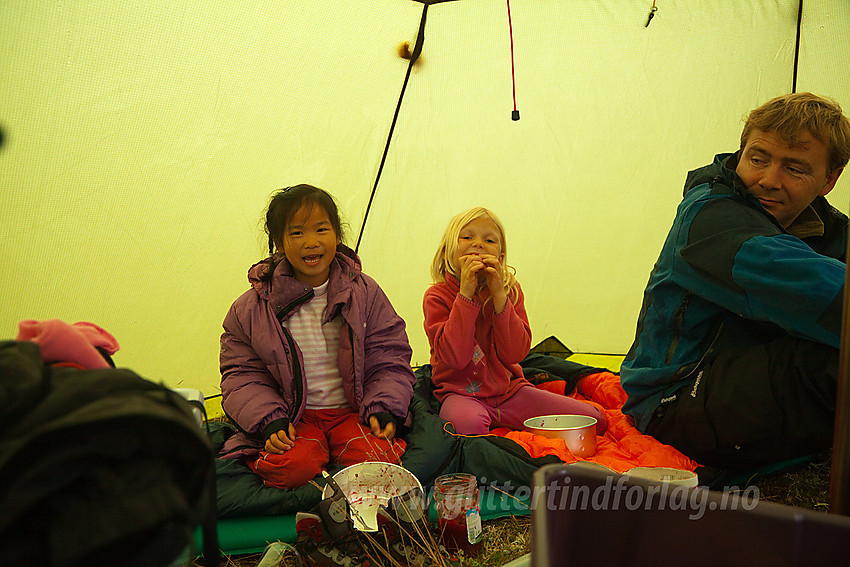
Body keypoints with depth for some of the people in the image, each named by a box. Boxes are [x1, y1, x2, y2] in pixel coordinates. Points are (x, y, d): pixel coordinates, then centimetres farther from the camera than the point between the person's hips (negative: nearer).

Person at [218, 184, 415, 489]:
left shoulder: (364, 293, 3)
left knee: (377, 458, -27)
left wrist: (382, 410, -11)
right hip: (291, 415, -1)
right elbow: (242, 375, 4)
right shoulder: (252, 308, 1)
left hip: (353, 410, 1)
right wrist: (270, 421, -13)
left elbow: (389, 360, 5)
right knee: (291, 467, -30)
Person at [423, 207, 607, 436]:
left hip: (508, 389, 4)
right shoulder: (437, 296, -7)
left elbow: (515, 354, -10)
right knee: (469, 424, -42)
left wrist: (499, 295, -19)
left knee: (594, 420, -9)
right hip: (460, 390, -4)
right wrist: (466, 294, -23)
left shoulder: (510, 290, 3)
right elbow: (456, 357, -20)